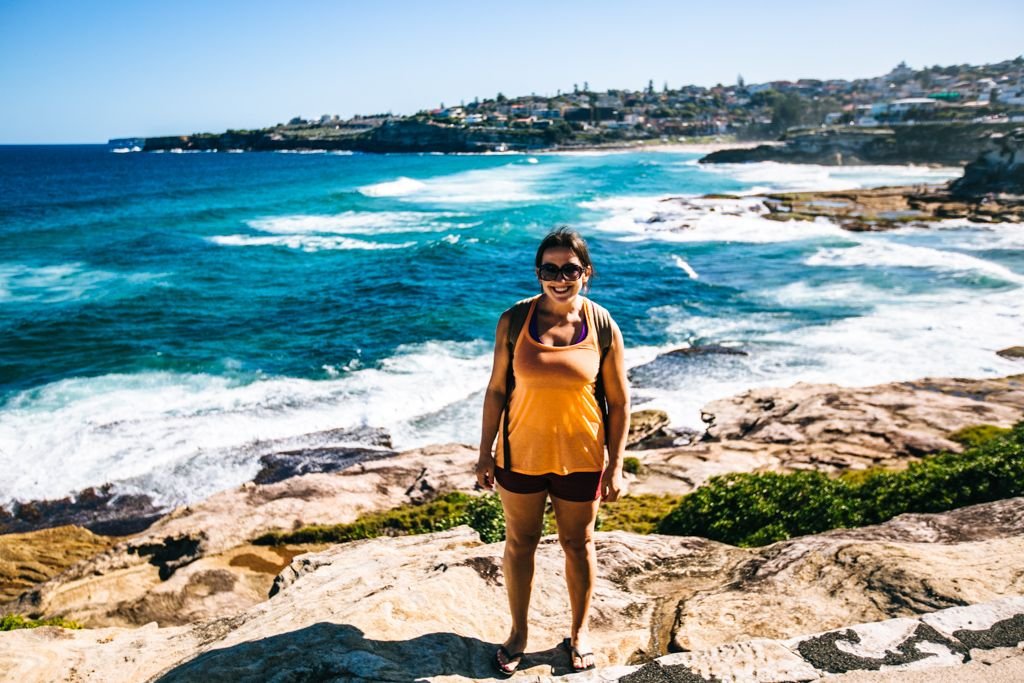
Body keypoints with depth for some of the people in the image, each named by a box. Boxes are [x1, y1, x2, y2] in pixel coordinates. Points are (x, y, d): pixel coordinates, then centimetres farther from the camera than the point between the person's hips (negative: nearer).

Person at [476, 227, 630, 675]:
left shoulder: (603, 327, -9)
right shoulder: (513, 321, -9)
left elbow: (618, 402, -4)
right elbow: (496, 389, -3)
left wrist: (615, 466, -5)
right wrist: (486, 452, -2)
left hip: (580, 457, 0)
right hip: (521, 453, 1)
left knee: (578, 544, 17)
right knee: (519, 542, 15)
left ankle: (580, 631, 40)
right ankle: (518, 632, 37)